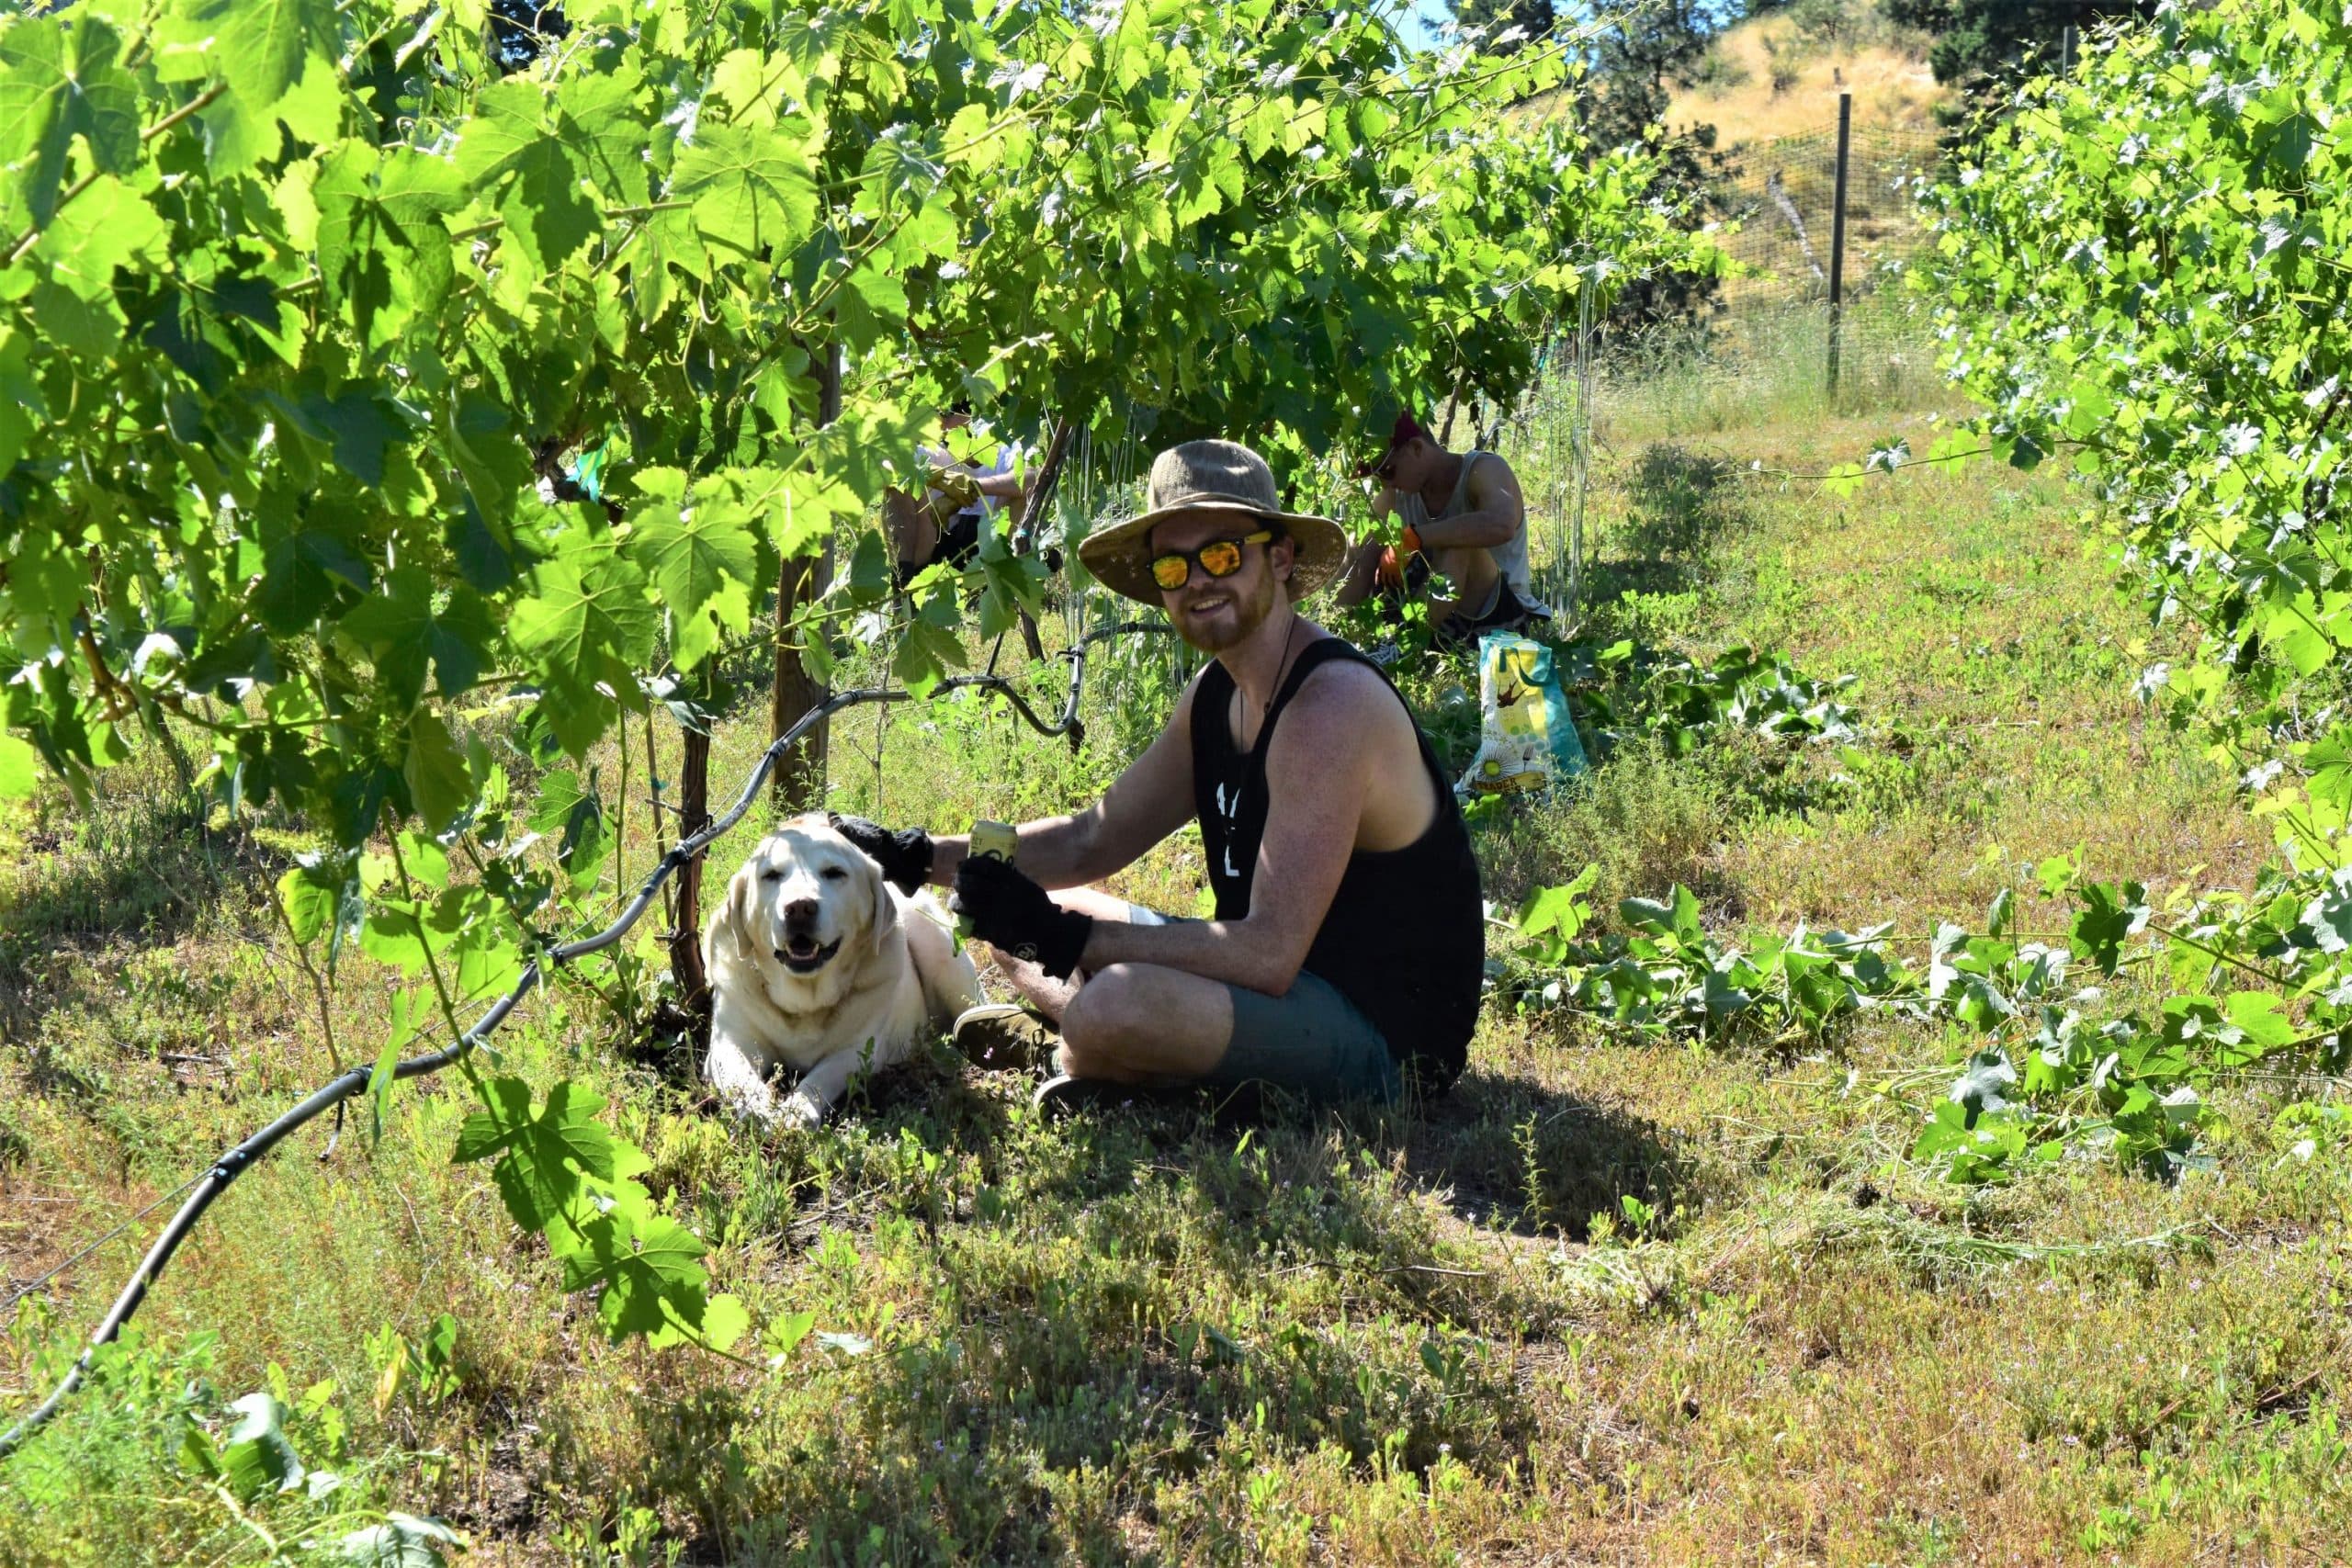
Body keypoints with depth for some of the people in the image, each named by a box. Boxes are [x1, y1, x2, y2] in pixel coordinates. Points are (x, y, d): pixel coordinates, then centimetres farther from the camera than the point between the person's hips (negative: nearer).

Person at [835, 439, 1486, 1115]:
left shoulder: (1329, 705, -24)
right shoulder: (1214, 693, 7)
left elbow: (1268, 953, -29)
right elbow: (1093, 841, 15)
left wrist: (1065, 937, -26)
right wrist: (918, 857, 5)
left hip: (1383, 1029, -9)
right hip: (1295, 977, 9)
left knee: (1119, 1003, -35)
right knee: (1016, 912, 18)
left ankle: (1080, 1056, -3)